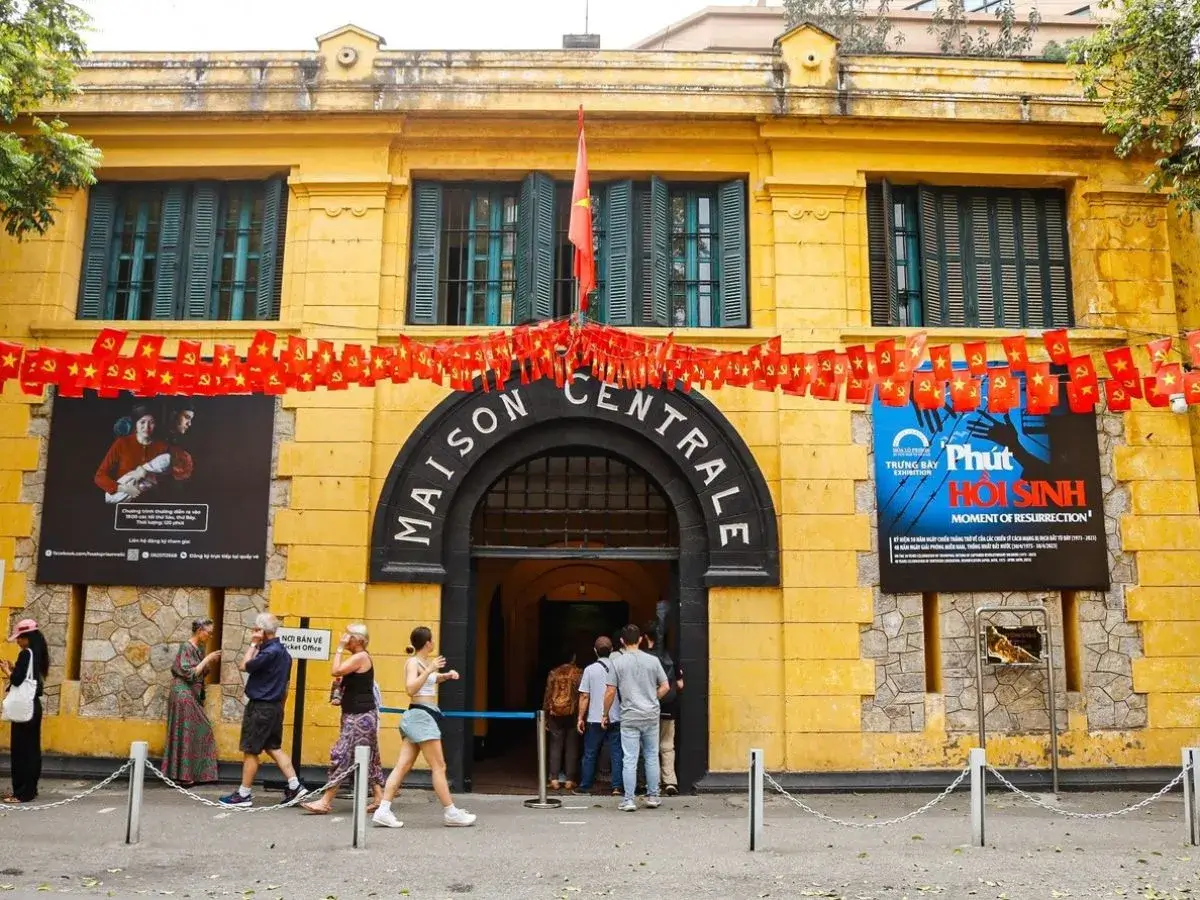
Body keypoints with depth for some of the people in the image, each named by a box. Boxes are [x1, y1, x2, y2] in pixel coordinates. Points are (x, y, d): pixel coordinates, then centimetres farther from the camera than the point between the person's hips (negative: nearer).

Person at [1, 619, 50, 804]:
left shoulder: (26, 653, -14)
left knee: (21, 750, -5)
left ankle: (22, 793, -3)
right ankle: (30, 789, 16)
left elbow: (17, 680, -18)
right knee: (32, 749, 11)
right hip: (34, 705, 9)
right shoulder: (37, 654, 12)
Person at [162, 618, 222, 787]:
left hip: (194, 696, 9)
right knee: (184, 734, -4)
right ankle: (181, 775, 3)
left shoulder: (200, 648, 11)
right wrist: (207, 659, -15)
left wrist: (212, 662, 2)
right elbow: (190, 673, -19)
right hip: (184, 695, -9)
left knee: (199, 733, 9)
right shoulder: (186, 648, -14)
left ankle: (195, 773, 14)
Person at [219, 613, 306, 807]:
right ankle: (295, 786, 10)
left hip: (261, 707, -9)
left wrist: (254, 644, -9)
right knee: (274, 748, 14)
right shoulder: (282, 651, 10)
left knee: (250, 750, 1)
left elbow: (244, 666, -16)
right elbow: (284, 684, 16)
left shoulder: (270, 652, -21)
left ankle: (244, 794, 9)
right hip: (275, 706, 9)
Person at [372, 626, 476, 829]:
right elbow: (410, 689, -24)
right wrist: (429, 670, -27)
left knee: (403, 766, 3)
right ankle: (450, 813, 2)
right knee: (439, 766, -3)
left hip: (424, 717, 9)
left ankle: (383, 810, -1)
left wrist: (446, 675, 18)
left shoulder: (427, 662, 14)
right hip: (421, 716, -9)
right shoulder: (413, 663, -10)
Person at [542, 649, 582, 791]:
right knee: (571, 747, 6)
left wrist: (545, 716, 9)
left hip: (555, 714, 1)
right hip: (572, 714, -1)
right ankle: (569, 780, 6)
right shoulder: (579, 673, -2)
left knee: (555, 746, 6)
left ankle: (554, 780, 2)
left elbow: (547, 695, 3)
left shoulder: (553, 673, 3)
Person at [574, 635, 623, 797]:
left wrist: (581, 718, 5)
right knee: (616, 753, 5)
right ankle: (617, 786, 1)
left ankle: (585, 786, 16)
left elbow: (584, 696, -3)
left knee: (590, 754, 10)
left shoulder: (590, 670, -4)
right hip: (616, 718, 1)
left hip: (595, 719, -1)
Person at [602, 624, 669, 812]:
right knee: (652, 756, 13)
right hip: (651, 715, 2)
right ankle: (653, 797, 18)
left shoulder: (616, 663, -4)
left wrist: (606, 714, 7)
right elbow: (665, 687, 4)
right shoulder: (652, 660, 2)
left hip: (629, 717, -2)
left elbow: (610, 692, -5)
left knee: (629, 759, 1)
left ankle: (629, 800, 1)